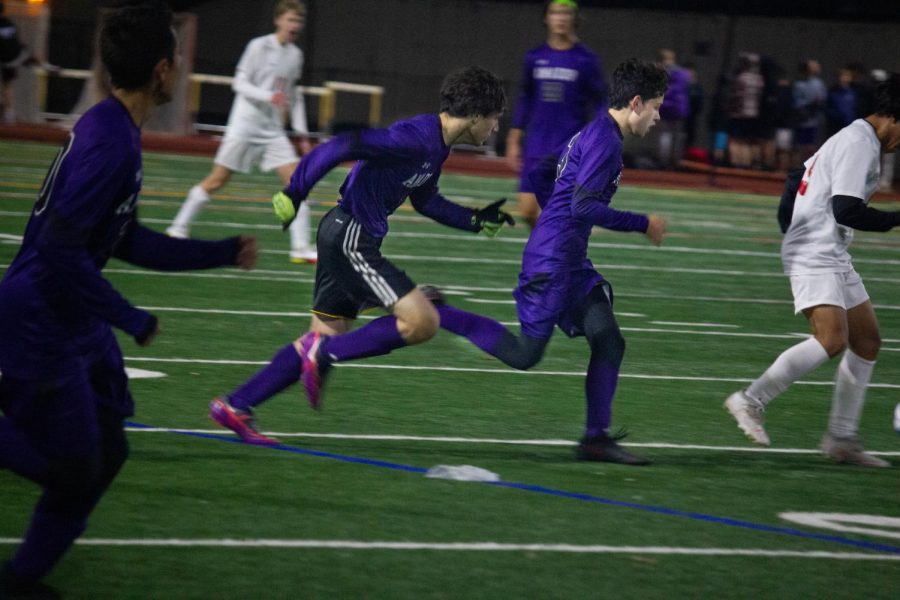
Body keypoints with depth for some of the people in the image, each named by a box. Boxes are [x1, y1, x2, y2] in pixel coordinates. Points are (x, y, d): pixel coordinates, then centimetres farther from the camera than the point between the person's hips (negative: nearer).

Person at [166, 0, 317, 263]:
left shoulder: (296, 55, 8)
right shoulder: (259, 46, -9)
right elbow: (240, 83, -11)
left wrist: (302, 134, 14)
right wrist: (269, 96, -26)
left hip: (273, 131, 5)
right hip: (244, 125, -5)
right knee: (216, 180, -1)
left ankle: (301, 247, -7)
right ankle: (178, 229, 14)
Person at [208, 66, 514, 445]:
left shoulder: (438, 146, 12)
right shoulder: (416, 137, -19)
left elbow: (425, 201, 27)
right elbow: (340, 147, -23)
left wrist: (477, 220, 22)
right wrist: (293, 194, -21)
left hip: (347, 237, 10)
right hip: (350, 238, -10)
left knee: (328, 337, 13)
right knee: (423, 321, -14)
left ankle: (235, 407, 16)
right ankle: (326, 355, -6)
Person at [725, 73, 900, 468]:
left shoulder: (859, 140, 16)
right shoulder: (859, 144, -16)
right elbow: (846, 210, -24)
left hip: (832, 257, 11)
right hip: (813, 255, -11)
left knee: (868, 340, 8)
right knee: (832, 339, -24)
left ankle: (842, 438, 11)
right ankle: (751, 401, -14)